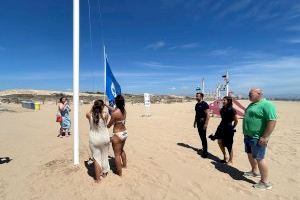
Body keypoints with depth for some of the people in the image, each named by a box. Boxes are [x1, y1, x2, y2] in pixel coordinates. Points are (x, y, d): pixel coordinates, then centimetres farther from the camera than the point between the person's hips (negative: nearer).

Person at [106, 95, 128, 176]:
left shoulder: (114, 113, -23)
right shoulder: (124, 111, -1)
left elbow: (109, 125, -11)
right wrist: (106, 105, 28)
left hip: (117, 135, -8)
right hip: (124, 133, 8)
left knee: (117, 154, 8)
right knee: (121, 150, 30)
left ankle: (119, 172, 20)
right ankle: (124, 165, 49)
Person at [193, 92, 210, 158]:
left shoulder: (204, 104, -13)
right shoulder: (197, 104, 11)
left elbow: (207, 115, -17)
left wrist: (206, 124, -22)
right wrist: (195, 122, 19)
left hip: (203, 122, -8)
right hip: (198, 122, 8)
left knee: (203, 137, -6)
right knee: (201, 136, 14)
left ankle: (205, 152, 0)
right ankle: (204, 148, 28)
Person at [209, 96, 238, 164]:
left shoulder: (232, 110, -14)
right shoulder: (222, 109, 7)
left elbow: (236, 120, -9)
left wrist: (232, 128, -2)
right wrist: (221, 126, 15)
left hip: (228, 128, -7)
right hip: (222, 127, 7)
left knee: (229, 145, 5)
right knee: (220, 142, 7)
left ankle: (230, 160, 22)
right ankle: (224, 156, 28)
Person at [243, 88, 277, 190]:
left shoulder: (267, 105, -18)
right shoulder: (252, 104, 12)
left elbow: (272, 121, -24)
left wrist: (265, 137, -26)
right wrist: (246, 133, 22)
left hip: (257, 138, -9)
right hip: (248, 136, 9)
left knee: (259, 158, -1)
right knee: (250, 154, 21)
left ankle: (265, 182, 13)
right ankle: (254, 171, 40)